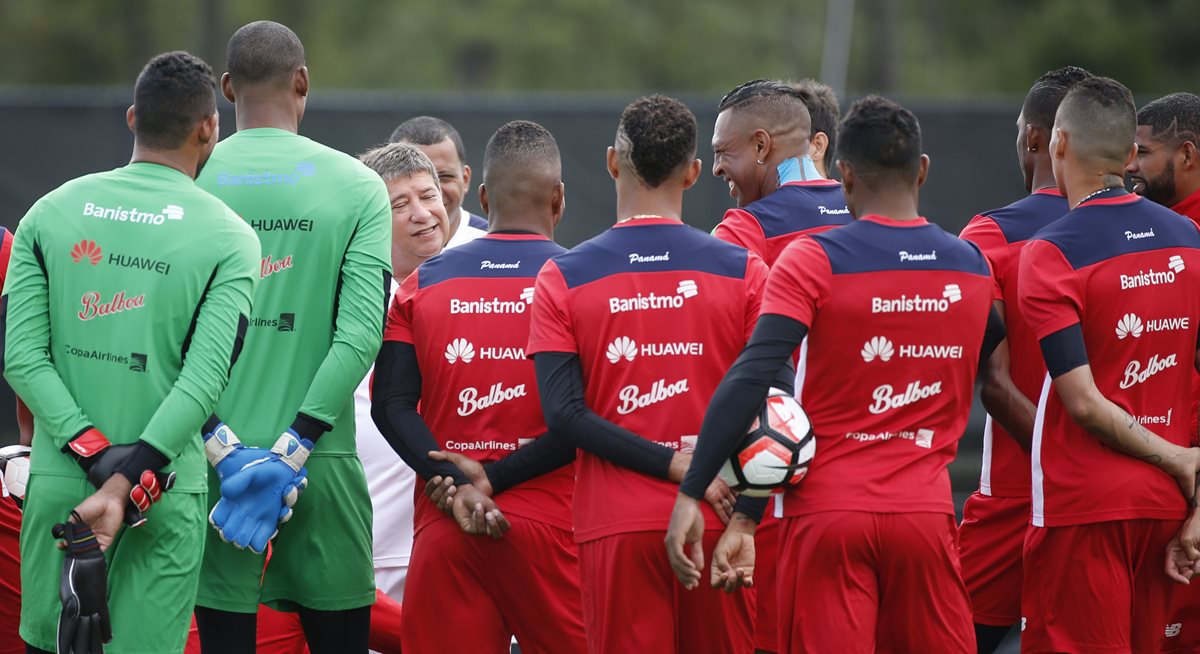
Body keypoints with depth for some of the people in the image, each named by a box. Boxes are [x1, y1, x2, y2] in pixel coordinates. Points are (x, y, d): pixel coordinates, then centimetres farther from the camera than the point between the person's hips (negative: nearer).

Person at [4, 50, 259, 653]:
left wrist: (95, 457, -8)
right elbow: (205, 378, -14)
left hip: (56, 484, 3)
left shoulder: (51, 214, 4)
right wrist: (122, 483, -17)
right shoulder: (228, 238, -4)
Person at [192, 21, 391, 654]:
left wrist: (220, 444, -7)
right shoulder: (355, 186, 0)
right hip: (318, 460, -1)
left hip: (214, 457, 1)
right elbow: (361, 333, -9)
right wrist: (293, 447, -10)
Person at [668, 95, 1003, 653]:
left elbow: (750, 382, -15)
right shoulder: (972, 267, 7)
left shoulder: (813, 261, -6)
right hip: (925, 514, 3)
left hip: (828, 512, -3)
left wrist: (691, 495, -15)